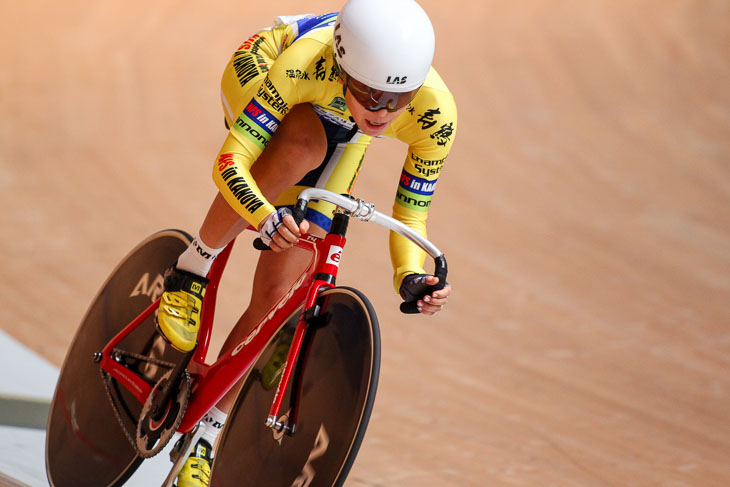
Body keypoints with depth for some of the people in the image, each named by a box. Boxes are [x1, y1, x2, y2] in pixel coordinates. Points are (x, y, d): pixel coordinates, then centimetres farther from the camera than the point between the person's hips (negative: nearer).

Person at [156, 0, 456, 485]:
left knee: (275, 291, -5)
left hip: (340, 132, 3)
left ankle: (204, 436, 11)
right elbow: (229, 163, -43)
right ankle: (194, 267, -18)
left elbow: (410, 213, -21)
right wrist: (266, 217, -62)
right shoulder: (307, 62, -45)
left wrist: (410, 277, -39)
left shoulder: (435, 113, -36)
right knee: (304, 144, -40)